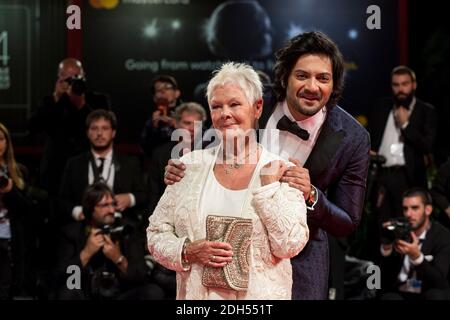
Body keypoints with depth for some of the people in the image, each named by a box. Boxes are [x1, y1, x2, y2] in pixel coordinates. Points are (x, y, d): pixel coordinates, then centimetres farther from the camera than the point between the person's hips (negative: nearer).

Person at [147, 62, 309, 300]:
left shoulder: (281, 171, -5)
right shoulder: (191, 165, 1)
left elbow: (289, 246, -13)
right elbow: (157, 234, 3)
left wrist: (268, 187, -15)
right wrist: (188, 252, -14)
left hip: (260, 295, -1)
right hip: (196, 293, 2)